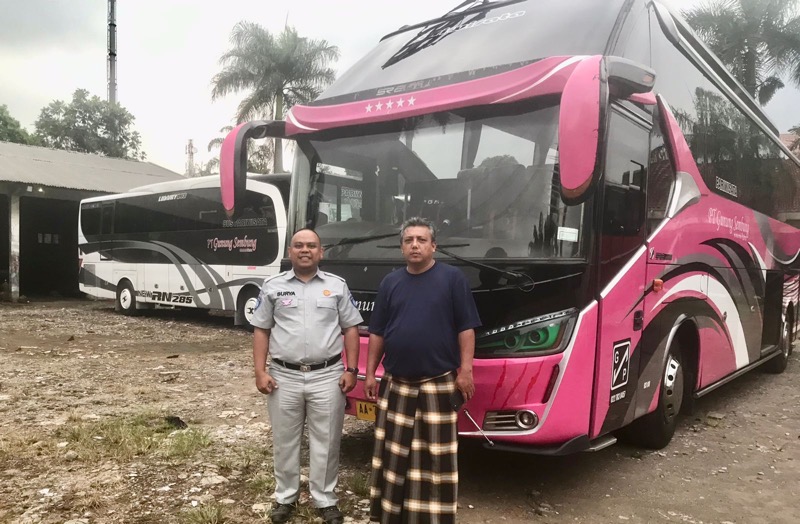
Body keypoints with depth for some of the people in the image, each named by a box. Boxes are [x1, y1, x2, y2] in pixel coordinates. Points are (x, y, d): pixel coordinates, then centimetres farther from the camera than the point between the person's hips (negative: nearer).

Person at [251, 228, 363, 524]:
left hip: (327, 377, 0)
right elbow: (261, 331, 6)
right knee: (285, 442, 12)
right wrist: (260, 372, -2)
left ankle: (325, 500, 22)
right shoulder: (273, 287, 5)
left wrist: (351, 370, -2)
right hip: (284, 377, 1)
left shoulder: (337, 286, 5)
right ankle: (285, 497, 29)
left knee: (325, 442, 7)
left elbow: (351, 329, 5)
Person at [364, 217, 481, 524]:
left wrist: (465, 370, -10)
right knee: (393, 452, 12)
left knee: (435, 456, 5)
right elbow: (377, 333, 11)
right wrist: (370, 373, 8)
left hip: (438, 383, -3)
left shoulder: (452, 278, -2)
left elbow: (466, 328, -4)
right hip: (396, 383, 4)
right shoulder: (390, 283, 9)